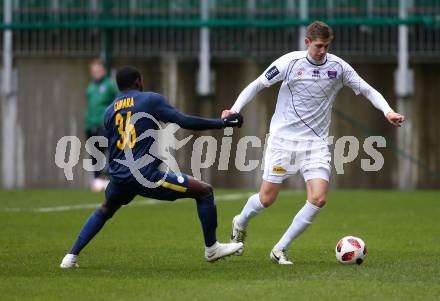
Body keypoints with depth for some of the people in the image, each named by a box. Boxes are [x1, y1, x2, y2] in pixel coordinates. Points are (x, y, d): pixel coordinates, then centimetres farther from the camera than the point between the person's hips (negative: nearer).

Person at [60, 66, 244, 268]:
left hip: (119, 178, 6)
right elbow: (185, 122, -7)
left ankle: (72, 255, 24)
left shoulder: (109, 111, 16)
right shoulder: (151, 100, 0)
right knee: (204, 191, 6)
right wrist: (223, 123, 0)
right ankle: (211, 249, 12)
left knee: (104, 211, 35)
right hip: (146, 175, -6)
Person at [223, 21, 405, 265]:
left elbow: (368, 90, 6)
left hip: (315, 143, 2)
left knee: (318, 198, -15)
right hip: (283, 138, -2)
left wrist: (388, 111, -10)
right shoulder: (290, 62, -8)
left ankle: (280, 250, -2)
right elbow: (256, 86, 0)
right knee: (267, 199, 1)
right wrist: (235, 109, -13)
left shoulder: (338, 67, -1)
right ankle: (240, 223, 36)